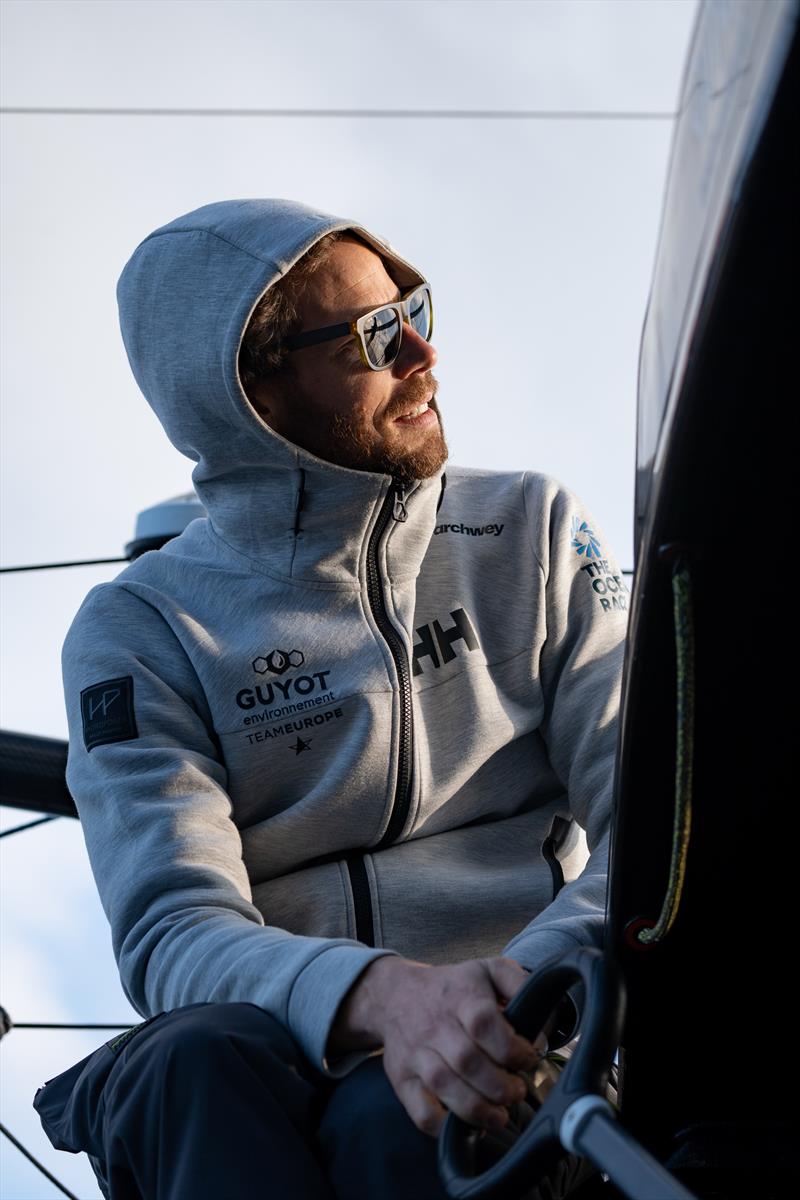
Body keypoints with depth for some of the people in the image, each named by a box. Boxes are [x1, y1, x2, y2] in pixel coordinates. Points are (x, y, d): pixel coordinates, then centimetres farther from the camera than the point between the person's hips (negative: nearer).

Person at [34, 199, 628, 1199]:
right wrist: (384, 996, -33)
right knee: (204, 1058, -35)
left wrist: (528, 984, -22)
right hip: (303, 1052, 1)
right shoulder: (141, 629, 5)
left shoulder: (534, 532, 12)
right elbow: (171, 930, -10)